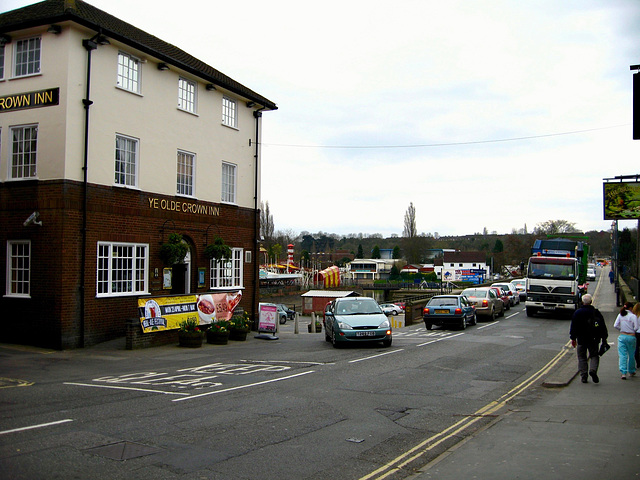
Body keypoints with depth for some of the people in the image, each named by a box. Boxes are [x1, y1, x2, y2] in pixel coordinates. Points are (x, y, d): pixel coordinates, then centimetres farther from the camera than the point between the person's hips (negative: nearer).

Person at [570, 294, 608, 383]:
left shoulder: (577, 312, -5)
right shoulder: (596, 312, -1)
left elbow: (573, 326, -3)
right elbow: (603, 326, 5)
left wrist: (573, 338, 4)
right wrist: (604, 338, 14)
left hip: (581, 340, -1)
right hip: (593, 339, 1)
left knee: (582, 358, 8)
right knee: (594, 356, 13)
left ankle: (584, 377, 4)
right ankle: (593, 370, -13)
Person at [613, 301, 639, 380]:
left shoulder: (620, 315, 2)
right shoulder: (633, 316, -7)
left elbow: (615, 326, -1)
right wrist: (632, 330, 10)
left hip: (622, 336, 2)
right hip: (631, 337, -2)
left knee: (622, 355, 0)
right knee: (631, 355, 15)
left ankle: (623, 373, -12)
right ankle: (631, 371, 29)